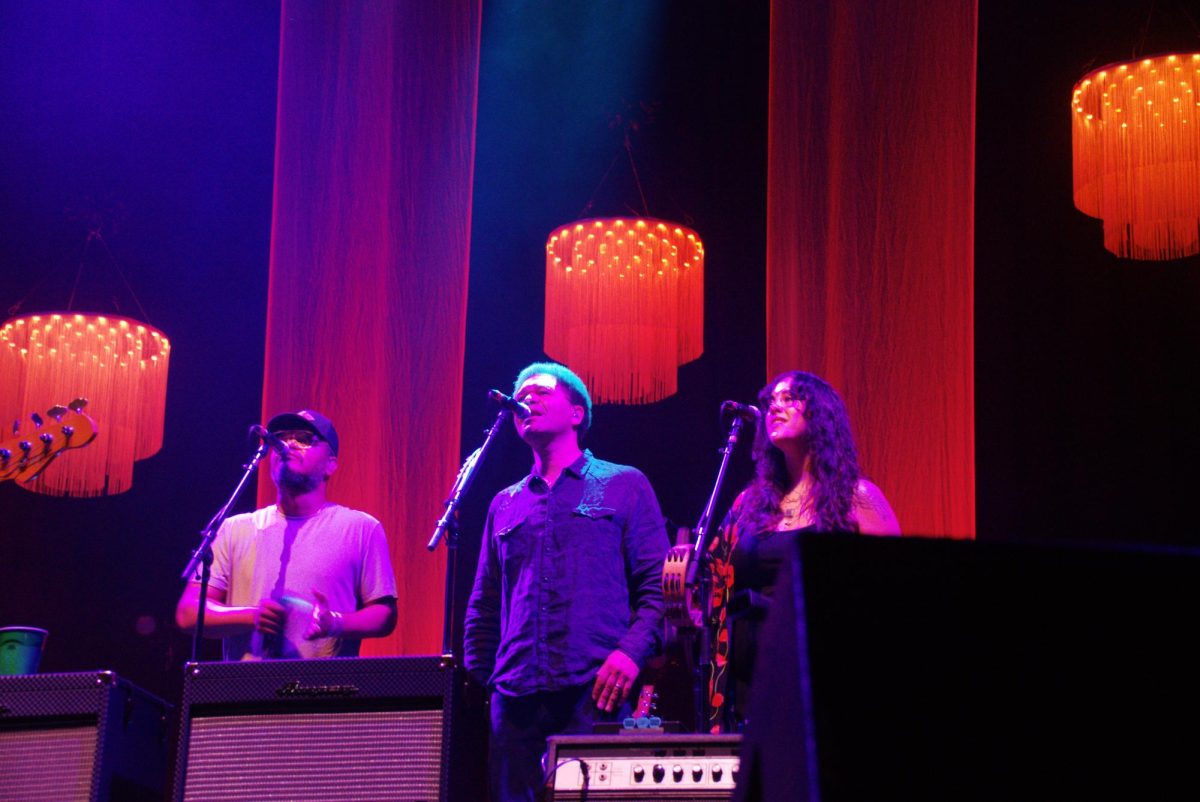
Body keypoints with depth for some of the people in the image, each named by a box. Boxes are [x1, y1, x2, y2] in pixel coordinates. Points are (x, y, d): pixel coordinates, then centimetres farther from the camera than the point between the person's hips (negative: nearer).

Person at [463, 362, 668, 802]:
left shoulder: (624, 485, 11)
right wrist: (476, 676, 9)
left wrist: (632, 650, -13)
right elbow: (483, 608, 21)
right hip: (515, 696, 4)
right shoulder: (505, 505, 21)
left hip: (595, 689, -4)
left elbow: (658, 584, 3)